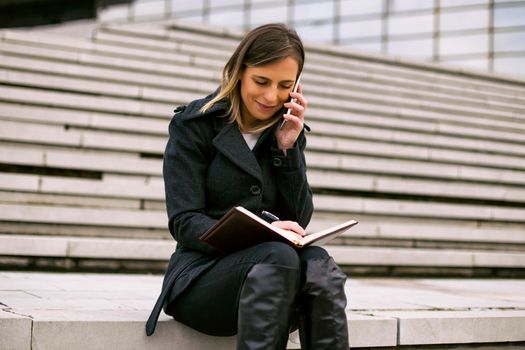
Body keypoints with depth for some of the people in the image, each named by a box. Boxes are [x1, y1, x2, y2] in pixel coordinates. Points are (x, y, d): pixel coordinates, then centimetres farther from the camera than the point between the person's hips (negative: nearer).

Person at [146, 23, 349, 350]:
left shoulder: (288, 133, 14)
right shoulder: (194, 124, 1)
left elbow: (299, 221, 8)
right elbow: (184, 223, -8)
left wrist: (287, 148, -3)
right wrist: (258, 236, -25)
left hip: (273, 270, 4)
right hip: (203, 275, -4)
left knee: (319, 265, -31)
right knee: (279, 257, -35)